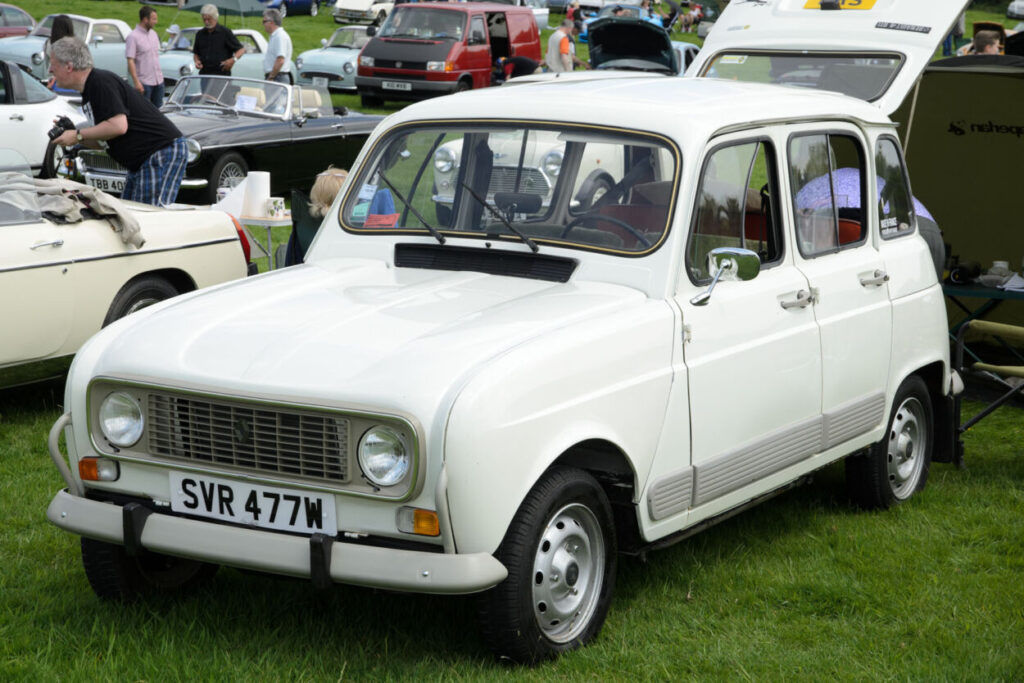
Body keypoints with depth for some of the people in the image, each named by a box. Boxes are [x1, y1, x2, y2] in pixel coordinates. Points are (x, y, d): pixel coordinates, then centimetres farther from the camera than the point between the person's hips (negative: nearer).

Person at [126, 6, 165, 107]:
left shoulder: (153, 33, 12)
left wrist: (160, 74, 16)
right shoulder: (133, 37, -11)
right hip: (144, 82, -7)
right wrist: (136, 82, -21)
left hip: (158, 80, 7)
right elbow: (130, 61, -15)